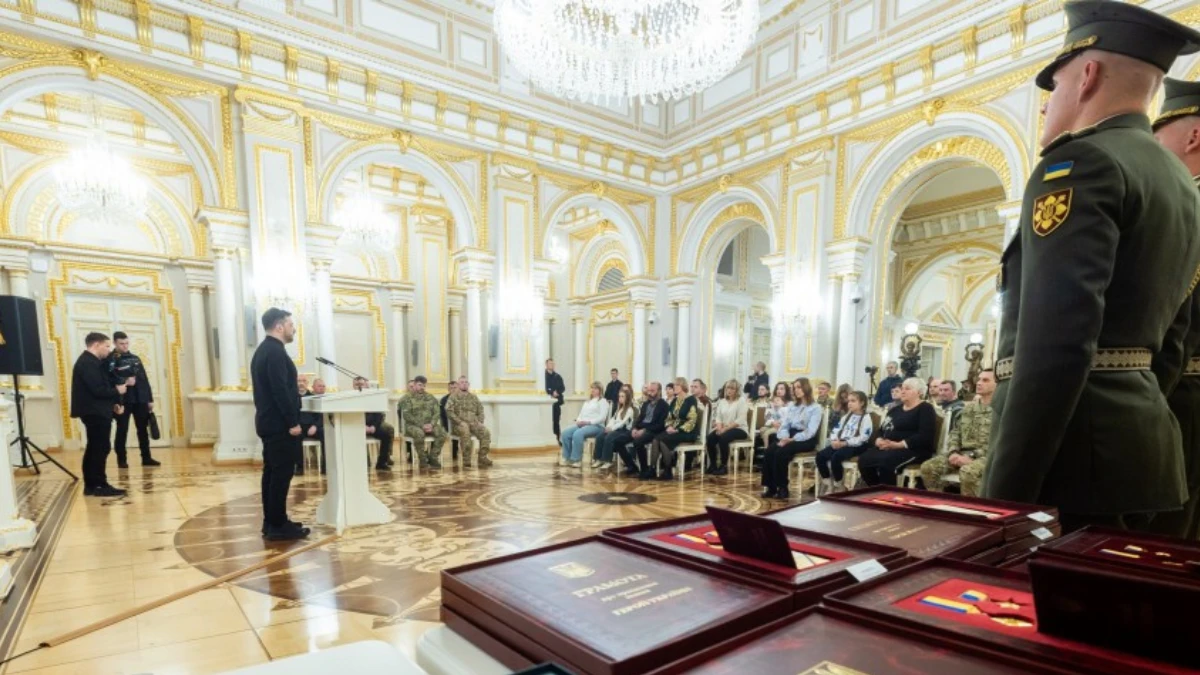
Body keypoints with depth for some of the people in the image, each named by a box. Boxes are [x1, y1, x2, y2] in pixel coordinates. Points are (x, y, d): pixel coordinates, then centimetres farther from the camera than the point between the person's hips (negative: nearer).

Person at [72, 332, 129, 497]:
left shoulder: (90, 361, 17)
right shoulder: (88, 363, -16)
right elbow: (97, 390, -24)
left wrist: (112, 403, 11)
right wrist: (117, 391, -9)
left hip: (96, 412, 11)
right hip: (95, 413, -11)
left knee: (94, 449, 13)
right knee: (101, 448, -7)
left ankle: (91, 485, 18)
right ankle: (99, 485, -3)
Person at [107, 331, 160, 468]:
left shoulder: (135, 358, 15)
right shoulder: (110, 360, 0)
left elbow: (144, 379, 13)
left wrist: (150, 399, 10)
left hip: (140, 399, 4)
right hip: (122, 400, -4)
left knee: (143, 429, 7)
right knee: (122, 430, 1)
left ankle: (146, 458, 12)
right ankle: (121, 459, 11)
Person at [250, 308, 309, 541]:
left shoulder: (263, 350, 16)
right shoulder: (276, 351, -17)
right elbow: (280, 391, -23)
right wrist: (293, 422, -20)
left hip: (269, 422, 11)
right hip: (280, 424, -11)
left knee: (272, 472, 13)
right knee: (282, 474, -5)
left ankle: (271, 522, 20)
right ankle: (278, 526, 0)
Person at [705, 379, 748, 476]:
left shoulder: (741, 401, -4)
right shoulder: (722, 401, 15)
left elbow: (740, 420, -14)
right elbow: (718, 417, 9)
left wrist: (726, 428, -20)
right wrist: (719, 427, -13)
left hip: (739, 429, -5)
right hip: (723, 429, 5)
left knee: (723, 438, -33)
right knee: (710, 437, -22)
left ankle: (724, 466, -19)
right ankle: (713, 465, -8)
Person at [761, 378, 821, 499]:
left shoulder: (815, 408, -1)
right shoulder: (792, 407, 21)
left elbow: (810, 431, -12)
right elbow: (784, 425, 12)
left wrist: (792, 439, -22)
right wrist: (783, 438, -10)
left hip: (806, 440, -6)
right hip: (790, 437, 6)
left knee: (781, 452, -31)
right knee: (769, 451, -24)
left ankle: (782, 488, -19)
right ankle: (771, 487, -20)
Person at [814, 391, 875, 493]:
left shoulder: (866, 418, -3)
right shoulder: (846, 416, 21)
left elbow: (862, 438, -14)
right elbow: (836, 430, 15)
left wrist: (844, 443, -19)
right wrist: (834, 440, -7)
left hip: (855, 446, -7)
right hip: (840, 443, 7)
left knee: (835, 457, -33)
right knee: (820, 455, -17)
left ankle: (838, 486, -12)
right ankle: (829, 485, -6)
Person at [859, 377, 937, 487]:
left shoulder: (925, 409, 1)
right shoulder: (895, 409, 24)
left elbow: (925, 436, -14)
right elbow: (882, 430, 20)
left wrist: (899, 445, -20)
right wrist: (879, 440, -4)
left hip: (914, 450, -7)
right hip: (888, 448, 7)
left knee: (885, 462, -35)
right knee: (864, 459, -20)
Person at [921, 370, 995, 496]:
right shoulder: (968, 407, 18)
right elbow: (955, 432, 16)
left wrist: (972, 456, -19)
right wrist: (953, 452, -2)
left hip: (984, 456, -6)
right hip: (962, 453, 6)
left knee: (967, 472, -38)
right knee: (928, 467, -16)